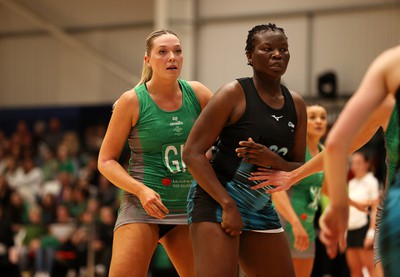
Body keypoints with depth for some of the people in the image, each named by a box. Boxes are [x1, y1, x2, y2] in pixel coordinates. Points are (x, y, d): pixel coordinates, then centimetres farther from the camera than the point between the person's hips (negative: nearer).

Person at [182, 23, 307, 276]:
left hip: (262, 208, 7)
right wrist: (228, 205, -20)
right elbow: (193, 153, -13)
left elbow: (300, 170, 12)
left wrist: (274, 161, -12)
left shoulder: (296, 104, 9)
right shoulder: (234, 94, -9)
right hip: (217, 201, -7)